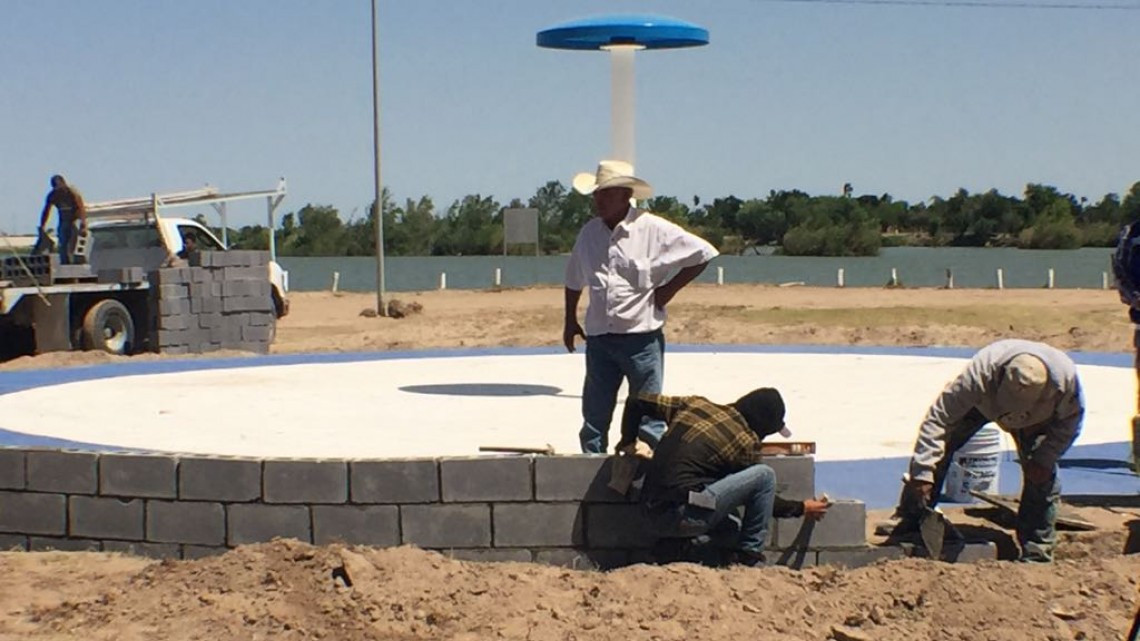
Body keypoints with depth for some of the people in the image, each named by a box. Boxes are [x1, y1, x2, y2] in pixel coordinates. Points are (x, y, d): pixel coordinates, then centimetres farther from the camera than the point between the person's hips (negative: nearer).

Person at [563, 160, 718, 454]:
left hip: (641, 338, -4)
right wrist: (570, 321, 18)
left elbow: (703, 253, -3)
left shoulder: (654, 230, -9)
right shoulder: (589, 233, 6)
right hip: (598, 338, 4)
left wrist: (670, 288, -6)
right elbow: (574, 280, 21)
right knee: (594, 417, 9)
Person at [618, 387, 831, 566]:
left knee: (735, 528, 29)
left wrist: (628, 441, 31)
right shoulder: (745, 442, -3)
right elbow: (762, 488, 11)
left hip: (654, 515, 8)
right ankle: (749, 558, 0)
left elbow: (636, 402, 18)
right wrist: (802, 509, 25)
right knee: (765, 475, -4)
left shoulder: (694, 405, 13)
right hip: (683, 514, -8)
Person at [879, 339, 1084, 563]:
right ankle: (909, 517, -2)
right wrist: (923, 473, -44)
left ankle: (1037, 554, -2)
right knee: (939, 445, -15)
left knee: (1041, 476, -15)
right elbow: (939, 417, -42)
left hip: (1037, 417, 0)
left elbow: (1070, 421, -18)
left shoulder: (1065, 378, -41)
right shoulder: (980, 373, -46)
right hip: (981, 403, 0)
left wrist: (1044, 459, -27)